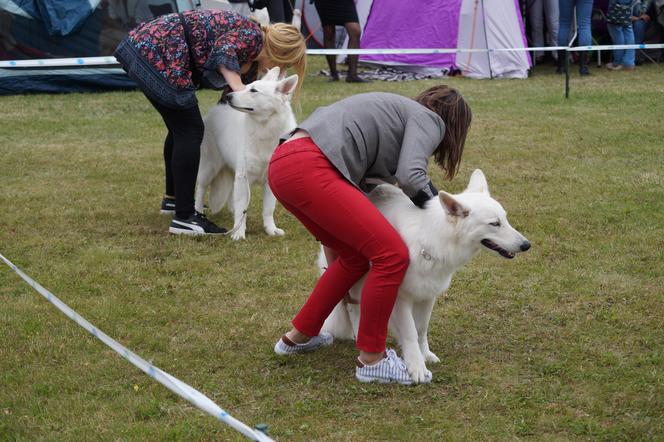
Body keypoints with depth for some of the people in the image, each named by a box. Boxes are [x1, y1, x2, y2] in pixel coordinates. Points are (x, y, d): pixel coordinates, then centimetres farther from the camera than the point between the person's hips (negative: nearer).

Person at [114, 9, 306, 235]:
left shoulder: (251, 61, 18)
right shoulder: (252, 34, -7)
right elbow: (223, 51, -27)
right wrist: (239, 89, -29)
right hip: (158, 50, -10)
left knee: (180, 128, 21)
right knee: (190, 131, -8)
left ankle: (172, 198, 36)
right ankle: (183, 217, -7)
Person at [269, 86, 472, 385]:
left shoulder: (397, 110, 33)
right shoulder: (430, 119, 8)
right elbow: (410, 176, -11)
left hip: (283, 164, 10)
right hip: (309, 169, -10)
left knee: (356, 257, 20)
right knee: (392, 254, -8)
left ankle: (299, 336, 33)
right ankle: (371, 360, 2)